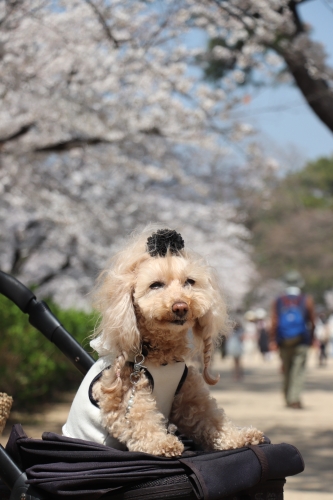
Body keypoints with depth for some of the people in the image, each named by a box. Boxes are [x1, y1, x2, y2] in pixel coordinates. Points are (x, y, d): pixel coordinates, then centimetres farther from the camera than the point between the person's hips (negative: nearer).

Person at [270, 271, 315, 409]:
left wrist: (274, 341, 0)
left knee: (286, 370, 15)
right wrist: (311, 338, 15)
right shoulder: (307, 301, -2)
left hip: (284, 343, 2)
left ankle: (288, 399, 22)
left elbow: (274, 323, -4)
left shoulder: (278, 302, 1)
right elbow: (312, 322, 3)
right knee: (298, 370, -2)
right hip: (301, 342, -2)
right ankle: (294, 399, -13)